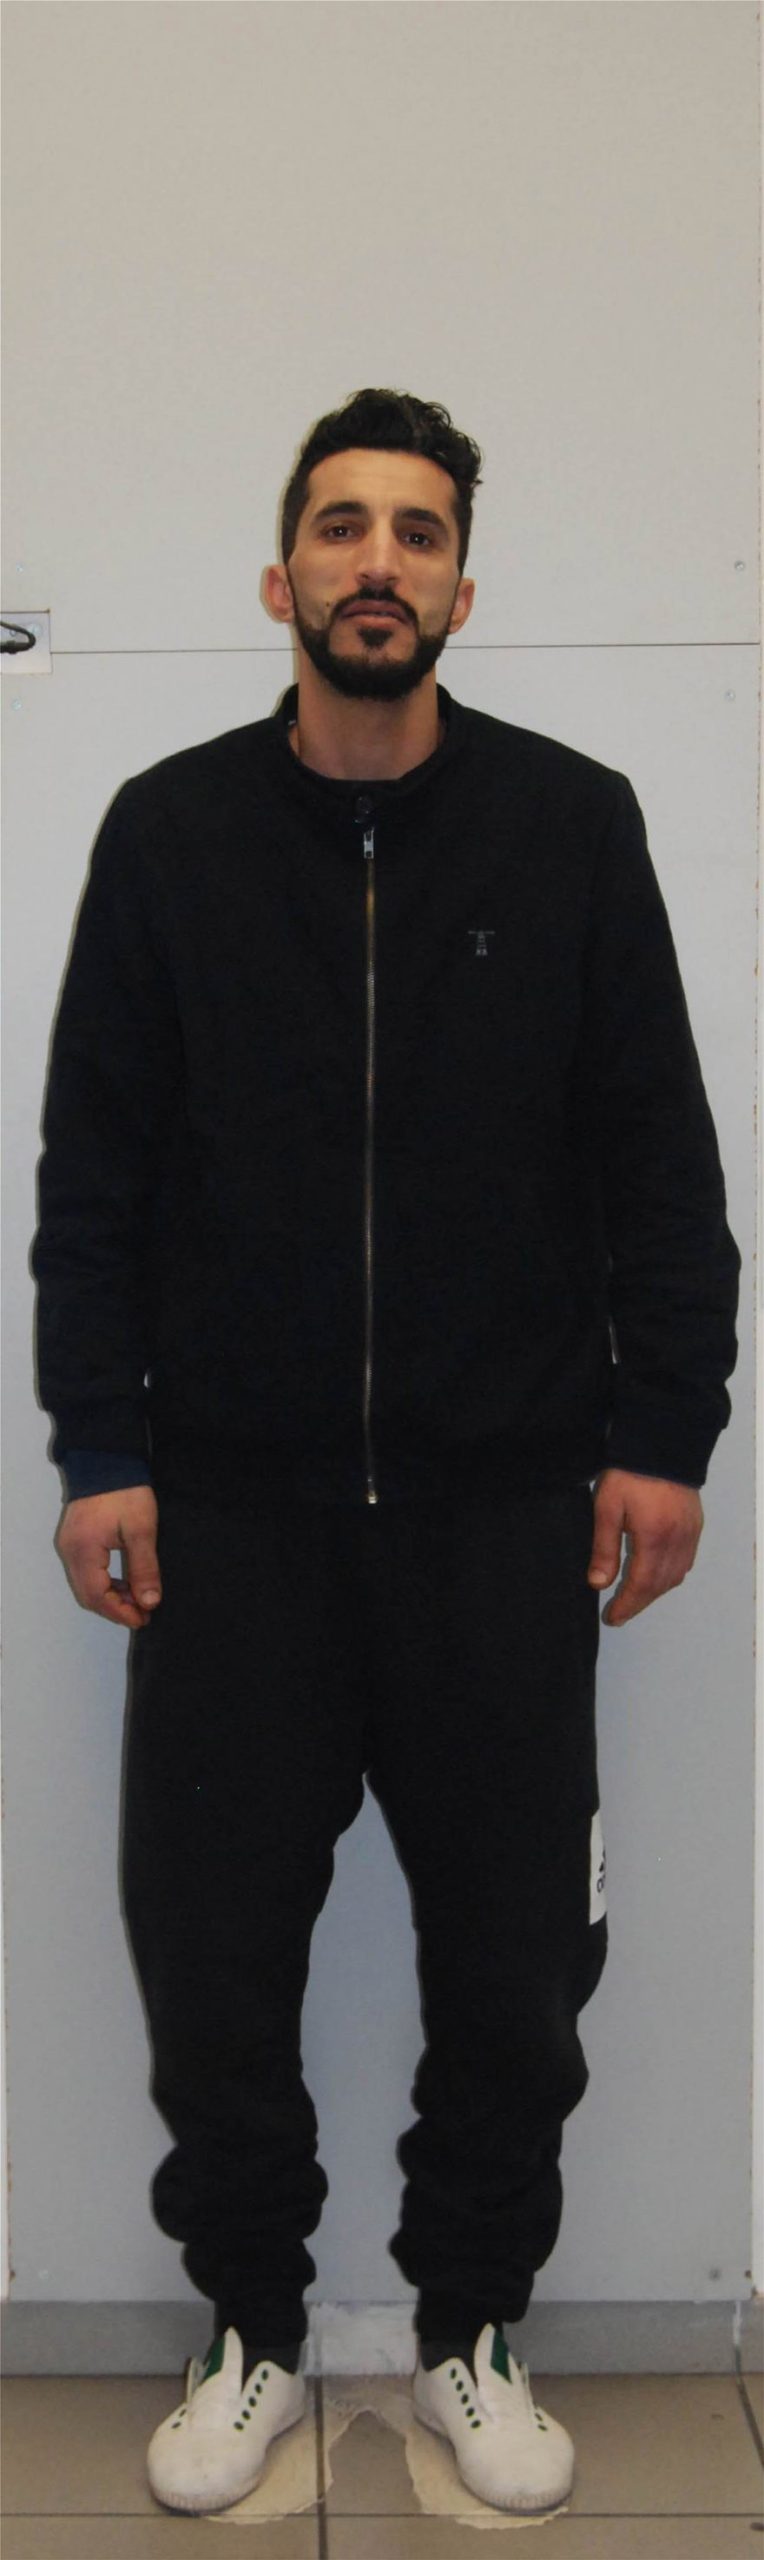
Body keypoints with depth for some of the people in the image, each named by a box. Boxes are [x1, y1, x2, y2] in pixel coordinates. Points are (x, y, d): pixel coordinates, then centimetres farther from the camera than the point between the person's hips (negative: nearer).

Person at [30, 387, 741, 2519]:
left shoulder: (572, 825, 1)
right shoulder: (169, 832, 2)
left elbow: (658, 1157, 2)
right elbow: (94, 1171, 2)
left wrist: (664, 1430, -4)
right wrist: (98, 1447, -4)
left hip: (507, 1502, 0)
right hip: (234, 1502, 0)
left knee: (516, 1957, 8)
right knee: (210, 1946, 6)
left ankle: (474, 2332, 31)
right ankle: (254, 2330, 30)